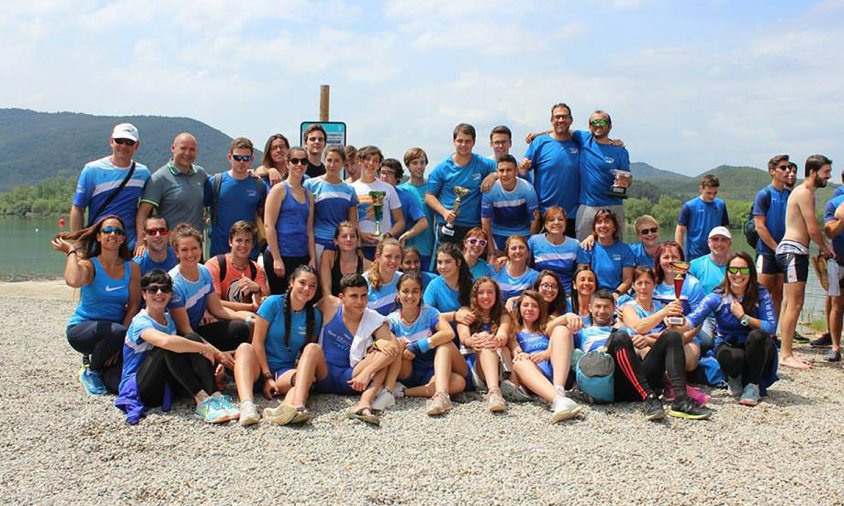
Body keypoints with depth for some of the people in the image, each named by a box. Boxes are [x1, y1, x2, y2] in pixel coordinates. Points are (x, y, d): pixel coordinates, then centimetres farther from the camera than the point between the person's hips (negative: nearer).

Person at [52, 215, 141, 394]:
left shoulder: (131, 268, -1)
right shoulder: (89, 265, -11)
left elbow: (133, 305, -4)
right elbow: (73, 281, -35)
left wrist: (121, 340, -15)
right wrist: (71, 251, -20)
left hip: (116, 330, 3)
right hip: (82, 328, -3)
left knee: (120, 384, -19)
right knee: (116, 332, -37)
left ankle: (103, 369, 20)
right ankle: (90, 370, -5)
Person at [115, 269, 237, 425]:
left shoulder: (169, 318, 12)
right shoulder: (140, 322, -15)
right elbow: (165, 341, -36)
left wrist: (216, 354, -10)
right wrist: (205, 348, -29)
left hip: (166, 382, 7)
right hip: (139, 387, -7)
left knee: (192, 339, -15)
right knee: (170, 346, -31)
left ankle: (215, 396, -30)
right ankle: (201, 400, -33)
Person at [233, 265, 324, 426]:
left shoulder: (315, 316, 7)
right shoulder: (273, 303, -2)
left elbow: (310, 351, 10)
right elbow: (257, 342, -6)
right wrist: (267, 376, -14)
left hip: (288, 372, 2)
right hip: (260, 367, -1)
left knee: (314, 348, -26)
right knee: (244, 347, -31)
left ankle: (295, 405, -55)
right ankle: (246, 405, -57)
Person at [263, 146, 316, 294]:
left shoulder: (308, 195, 15)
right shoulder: (279, 189, -2)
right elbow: (268, 225, -9)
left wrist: (313, 259, 6)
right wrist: (277, 258, -13)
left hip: (302, 258, 6)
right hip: (280, 256, -5)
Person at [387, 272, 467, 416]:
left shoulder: (429, 312, -6)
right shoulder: (392, 320, -1)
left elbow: (449, 333, -24)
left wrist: (417, 346, -29)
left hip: (431, 372, 0)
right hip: (407, 372, 0)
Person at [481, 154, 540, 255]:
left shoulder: (527, 189, -21)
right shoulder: (490, 190, -20)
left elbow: (534, 219, -13)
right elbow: (485, 220, -12)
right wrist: (491, 249, -9)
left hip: (523, 233, 0)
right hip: (498, 233, 0)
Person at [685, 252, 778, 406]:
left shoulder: (761, 295, -12)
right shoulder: (717, 297, -11)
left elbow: (771, 328, -20)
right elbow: (694, 318, -26)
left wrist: (743, 317, -26)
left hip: (756, 350, 1)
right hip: (728, 345, -1)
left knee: (757, 335, -33)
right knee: (733, 357, -36)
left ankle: (753, 385, -13)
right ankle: (734, 378, 3)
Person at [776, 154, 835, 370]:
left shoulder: (806, 193, 22)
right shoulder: (804, 192, -11)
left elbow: (810, 229, 18)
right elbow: (813, 229, -14)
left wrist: (823, 247, 5)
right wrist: (825, 248, 3)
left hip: (796, 252, 11)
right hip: (793, 251, -11)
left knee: (790, 304, 10)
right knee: (794, 304, -11)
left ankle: (787, 352, 14)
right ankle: (786, 355, -10)